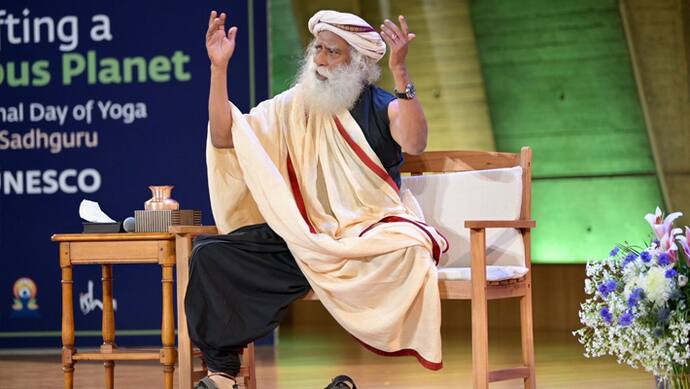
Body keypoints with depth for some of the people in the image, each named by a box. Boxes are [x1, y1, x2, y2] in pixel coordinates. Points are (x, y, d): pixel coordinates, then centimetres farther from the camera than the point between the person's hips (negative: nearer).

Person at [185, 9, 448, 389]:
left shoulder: (383, 108, -1)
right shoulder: (294, 105, 9)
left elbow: (415, 143, -24)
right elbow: (224, 138, 2)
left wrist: (400, 72, -33)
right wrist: (219, 68, -6)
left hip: (368, 232, -4)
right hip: (301, 236, 4)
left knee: (410, 251, -39)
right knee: (211, 254, -15)